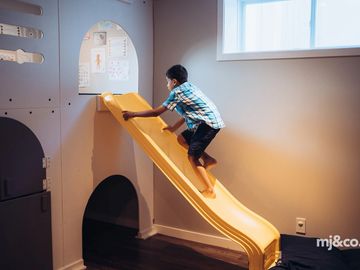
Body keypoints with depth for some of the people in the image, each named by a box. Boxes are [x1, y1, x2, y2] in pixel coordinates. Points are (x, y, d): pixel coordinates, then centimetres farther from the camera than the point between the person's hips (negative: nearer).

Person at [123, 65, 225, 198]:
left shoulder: (176, 92, -8)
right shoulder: (189, 87, 17)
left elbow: (156, 112, -6)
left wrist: (133, 114, 3)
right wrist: (174, 127, 31)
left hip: (208, 123, -9)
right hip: (211, 121, 9)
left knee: (192, 157, -5)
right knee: (182, 139, 18)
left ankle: (210, 190, -2)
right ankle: (208, 159, 15)